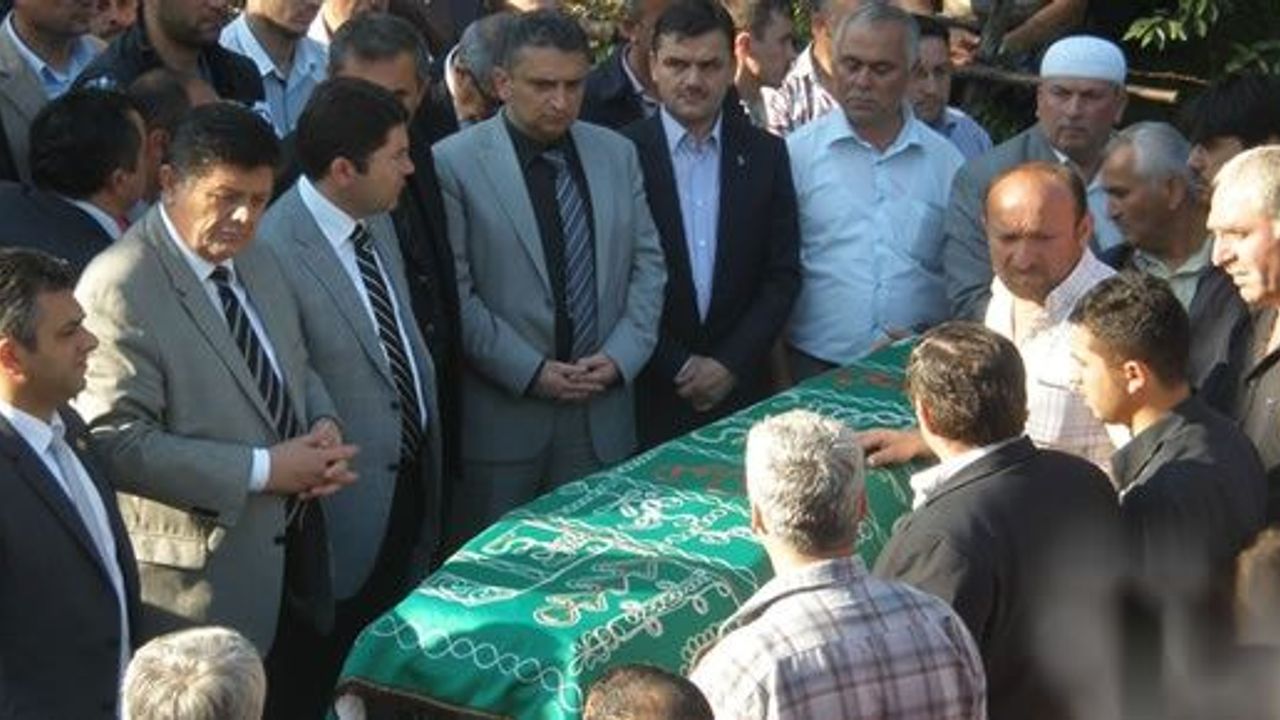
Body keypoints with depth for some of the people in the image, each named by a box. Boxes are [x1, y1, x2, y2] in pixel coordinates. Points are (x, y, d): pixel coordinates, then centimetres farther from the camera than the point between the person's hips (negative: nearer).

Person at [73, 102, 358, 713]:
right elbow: (116, 441, -24)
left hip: (294, 544, 8)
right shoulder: (120, 289, -19)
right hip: (204, 568, -8)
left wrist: (324, 427, -2)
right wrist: (262, 470, -23)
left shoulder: (253, 257, 8)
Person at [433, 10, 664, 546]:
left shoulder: (617, 154, 9)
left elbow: (648, 263, 11)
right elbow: (455, 292, -10)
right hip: (501, 414, -4)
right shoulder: (454, 163, -7)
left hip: (603, 411, 4)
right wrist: (530, 372, -13)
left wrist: (622, 355, -3)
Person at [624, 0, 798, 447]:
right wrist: (678, 367, -9)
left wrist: (730, 364, -6)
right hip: (650, 393, -2)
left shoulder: (766, 154, 4)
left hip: (741, 388, 2)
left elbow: (783, 274, 4)